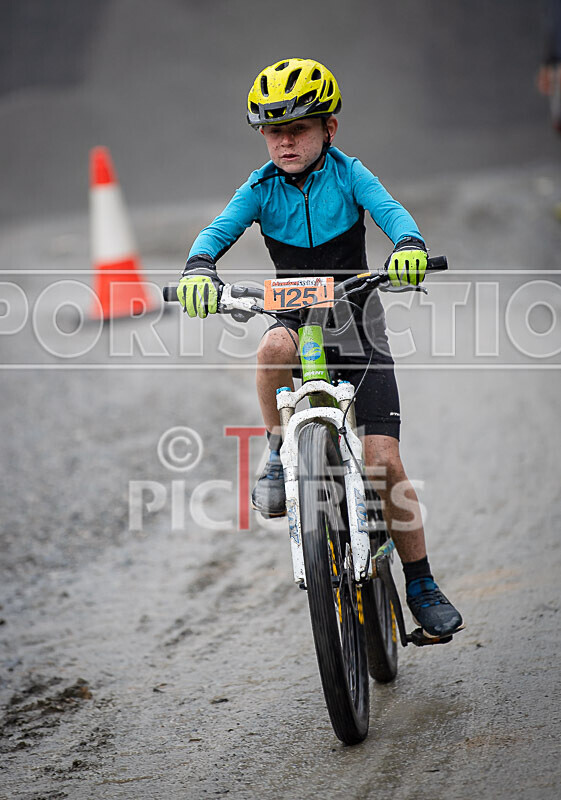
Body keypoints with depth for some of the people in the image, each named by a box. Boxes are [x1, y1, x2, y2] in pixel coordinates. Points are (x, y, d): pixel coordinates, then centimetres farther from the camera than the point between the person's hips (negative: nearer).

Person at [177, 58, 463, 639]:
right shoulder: (262, 188, -3)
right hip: (295, 320, 1)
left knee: (384, 461, -10)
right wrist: (199, 267, -39)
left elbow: (390, 211, -22)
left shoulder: (347, 174, -6)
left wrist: (408, 246, -45)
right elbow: (220, 227, -16)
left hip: (357, 329, -1)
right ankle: (279, 456, -14)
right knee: (274, 348, -38)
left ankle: (421, 585, 3)